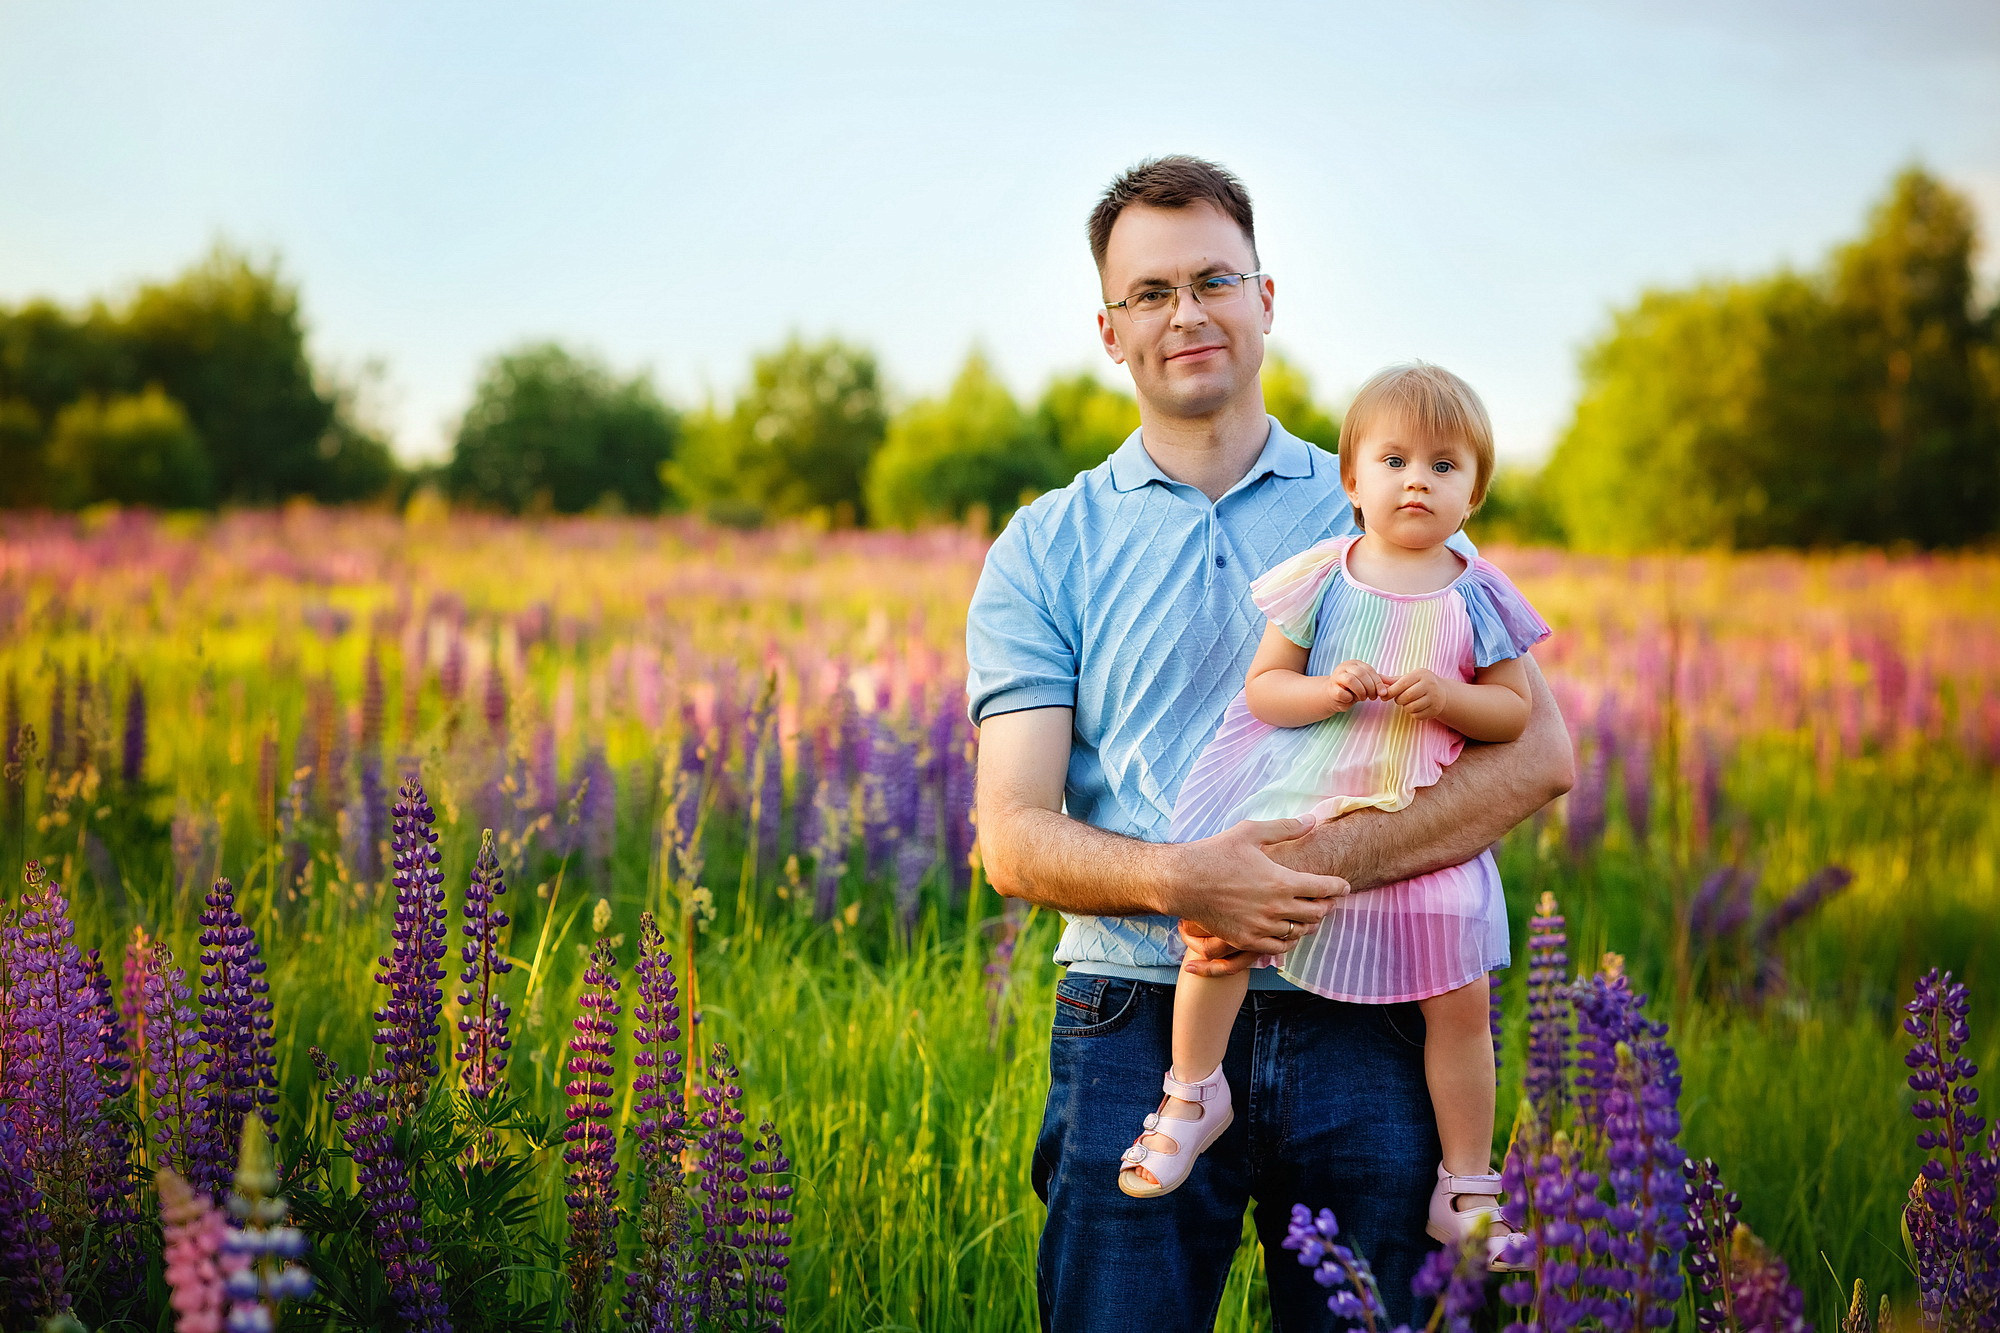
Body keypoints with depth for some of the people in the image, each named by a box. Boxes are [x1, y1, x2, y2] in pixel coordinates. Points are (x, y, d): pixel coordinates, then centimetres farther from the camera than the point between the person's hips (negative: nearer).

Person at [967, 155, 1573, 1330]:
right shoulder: (1043, 554, 7)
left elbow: (1541, 756, -2)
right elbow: (1016, 840, -1)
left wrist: (1328, 860, -16)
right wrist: (1176, 880, -21)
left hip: (1359, 1027, 1)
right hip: (1139, 1024, -1)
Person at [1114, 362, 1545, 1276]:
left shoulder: (1476, 599, 1)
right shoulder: (1319, 577, -1)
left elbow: (1517, 712, 3)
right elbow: (1262, 686, 0)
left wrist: (1449, 698, -15)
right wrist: (1326, 691, -19)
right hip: (1294, 802, 0)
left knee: (1459, 997, -3)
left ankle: (1466, 1189, 14)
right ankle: (1193, 1095, 10)